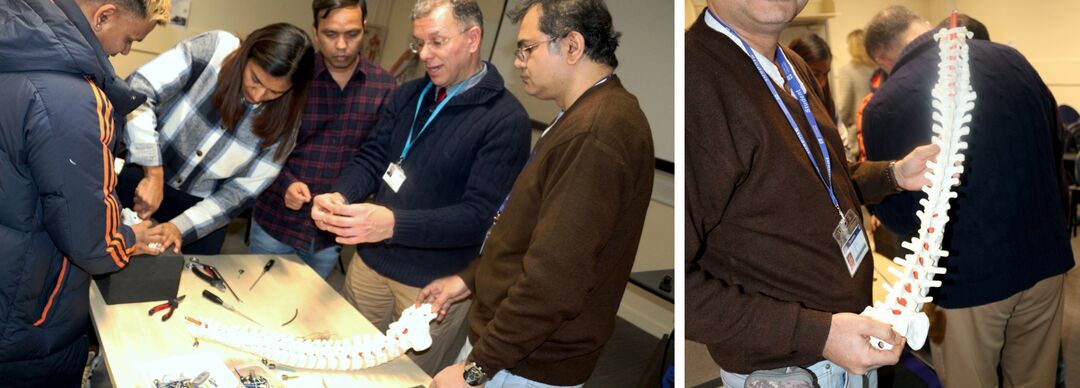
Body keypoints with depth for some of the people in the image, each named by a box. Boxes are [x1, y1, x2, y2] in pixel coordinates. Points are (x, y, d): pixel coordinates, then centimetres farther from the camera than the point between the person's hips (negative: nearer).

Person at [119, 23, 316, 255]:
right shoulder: (212, 50, -22)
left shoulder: (285, 118, -17)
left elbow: (239, 191, -11)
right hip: (144, 176, 0)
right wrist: (154, 174, -31)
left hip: (205, 207, 1)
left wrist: (181, 226, -22)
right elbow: (137, 90, -26)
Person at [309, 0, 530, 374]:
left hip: (436, 284, -5)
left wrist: (393, 224, -36)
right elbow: (371, 158, 3)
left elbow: (480, 215, -24)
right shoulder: (407, 96, 4)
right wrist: (340, 196, -20)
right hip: (370, 262, 6)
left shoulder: (505, 119, -18)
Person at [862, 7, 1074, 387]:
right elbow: (1055, 147, 11)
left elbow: (899, 216, -9)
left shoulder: (887, 103, -15)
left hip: (967, 276, -4)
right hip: (1045, 256, 5)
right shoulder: (1010, 58, -1)